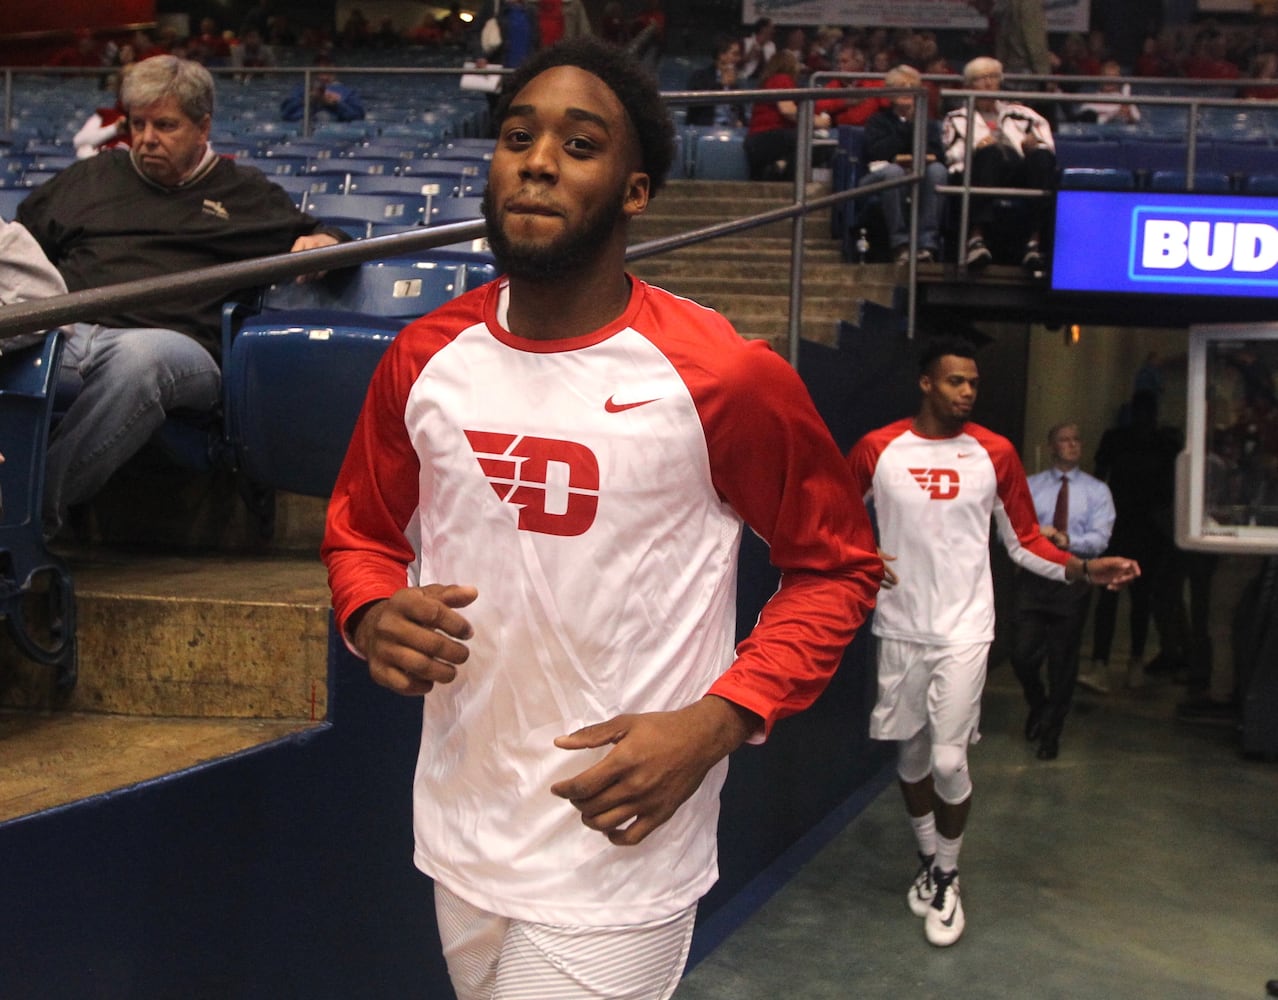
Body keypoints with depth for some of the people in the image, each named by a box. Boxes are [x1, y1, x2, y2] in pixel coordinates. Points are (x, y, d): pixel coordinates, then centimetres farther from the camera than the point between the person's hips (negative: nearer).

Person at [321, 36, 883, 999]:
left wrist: (717, 723, -17)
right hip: (458, 836, 5)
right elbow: (360, 529, 13)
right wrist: (373, 619, -10)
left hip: (616, 855, -5)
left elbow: (836, 565, -4)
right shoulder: (424, 358, -1)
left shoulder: (725, 376, -14)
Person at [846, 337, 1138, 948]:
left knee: (948, 760, -6)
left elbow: (1025, 541, 5)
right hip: (900, 628, 1)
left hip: (964, 630, -1)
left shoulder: (994, 454, -1)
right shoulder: (878, 450, -2)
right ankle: (927, 861, 35)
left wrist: (1085, 570, -10)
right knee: (910, 754, 12)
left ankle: (946, 879, 16)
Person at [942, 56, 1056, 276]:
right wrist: (975, 147, -8)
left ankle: (1035, 241, -45)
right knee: (990, 152, -37)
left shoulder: (1019, 114, 34)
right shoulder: (957, 119, 31)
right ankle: (976, 237, -51)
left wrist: (1033, 145, -4)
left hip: (1020, 172, 2)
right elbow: (952, 155, 12)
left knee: (1042, 157, -32)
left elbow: (1048, 145, 19)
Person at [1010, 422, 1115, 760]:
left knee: (1063, 661, 6)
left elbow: (1099, 540, -8)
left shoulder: (1096, 491, 3)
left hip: (1073, 580, 0)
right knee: (1023, 654, -5)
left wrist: (1065, 539, -25)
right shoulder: (1029, 486, 6)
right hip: (1035, 577, 1)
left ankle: (1051, 734, 21)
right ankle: (1037, 705, 27)